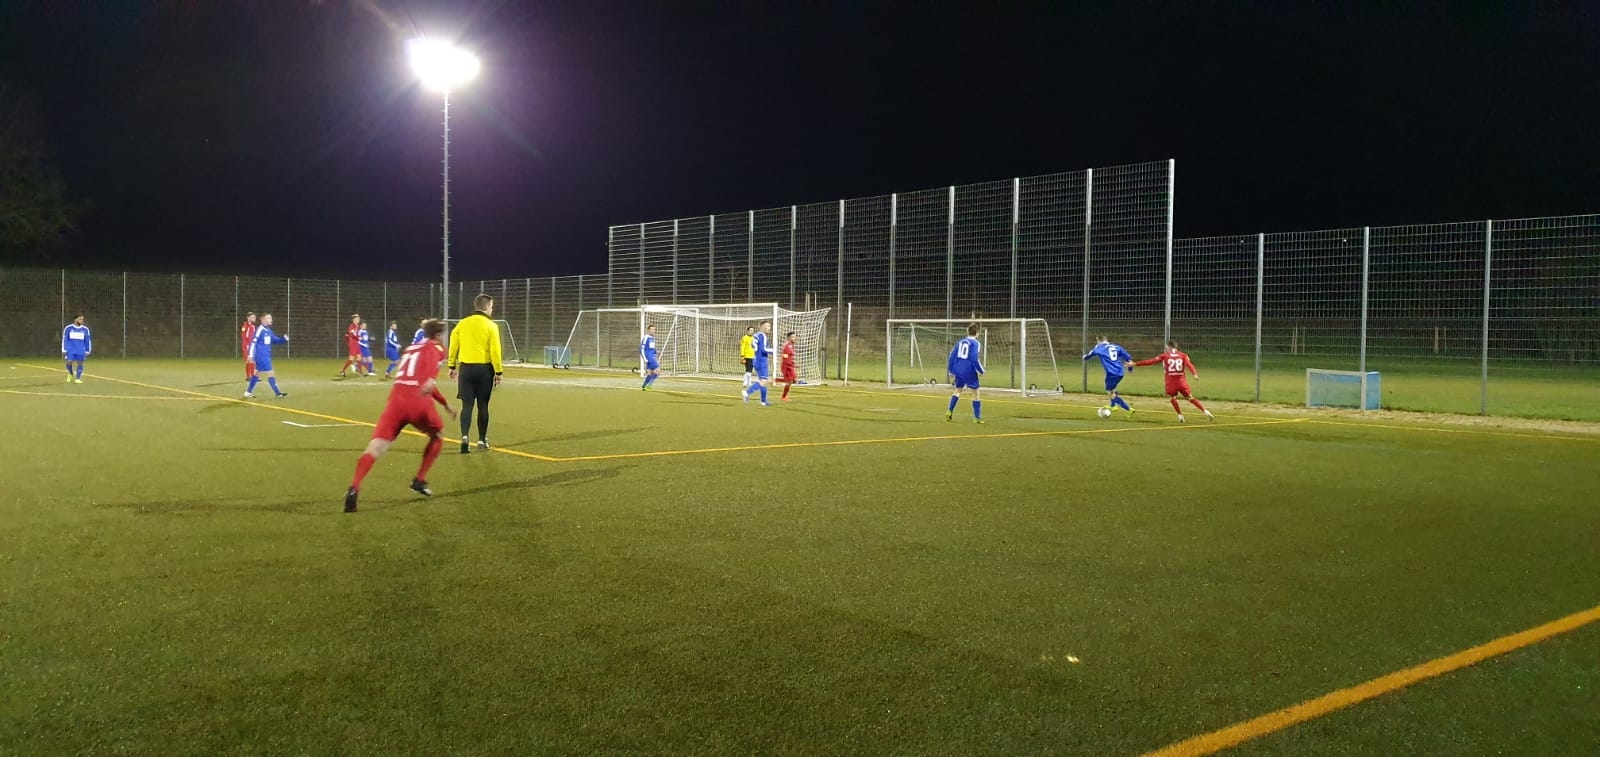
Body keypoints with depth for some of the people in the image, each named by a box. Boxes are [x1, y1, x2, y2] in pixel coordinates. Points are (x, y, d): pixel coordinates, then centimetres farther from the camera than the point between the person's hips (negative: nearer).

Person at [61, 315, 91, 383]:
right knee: (69, 362, -11)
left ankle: (78, 378, 5)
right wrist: (64, 351, 1)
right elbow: (64, 339, 5)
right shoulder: (68, 328, 1)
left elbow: (88, 341, 12)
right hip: (70, 350, -1)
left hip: (81, 351, 2)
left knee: (80, 363, -3)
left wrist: (87, 351, 10)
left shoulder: (85, 329, 7)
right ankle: (70, 374, 18)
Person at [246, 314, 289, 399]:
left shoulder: (268, 330, 11)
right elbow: (253, 342, -17)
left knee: (258, 373, 15)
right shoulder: (260, 329, -15)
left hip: (266, 356, 9)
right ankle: (277, 393, -1)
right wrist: (251, 355, -19)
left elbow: (275, 340, 20)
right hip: (261, 356, -9)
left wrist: (284, 339, 2)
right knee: (270, 373, -5)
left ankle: (248, 392, 23)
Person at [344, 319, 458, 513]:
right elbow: (431, 372, -15)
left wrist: (445, 404, 53)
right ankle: (420, 481, 20)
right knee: (438, 436, 24)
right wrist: (432, 380, -36)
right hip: (419, 401, -4)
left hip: (397, 398, 4)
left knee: (377, 445, -9)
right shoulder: (436, 348, 13)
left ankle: (354, 487, -30)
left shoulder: (410, 348, 33)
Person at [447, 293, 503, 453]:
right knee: (482, 406, 9)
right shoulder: (491, 326, -6)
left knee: (467, 405, 3)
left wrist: (452, 366, 15)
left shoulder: (462, 323, 4)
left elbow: (453, 345, 6)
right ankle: (482, 440, 16)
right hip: (484, 369, -2)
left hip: (465, 368, 2)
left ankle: (464, 436, -15)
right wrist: (498, 372, -3)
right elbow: (495, 350, -9)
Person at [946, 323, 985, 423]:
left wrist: (951, 371, 20)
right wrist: (981, 371, -5)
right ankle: (977, 418, 3)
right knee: (975, 393, 4)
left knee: (957, 390, 24)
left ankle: (949, 411, 13)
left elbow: (952, 356, 12)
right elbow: (975, 359, -17)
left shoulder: (960, 342, 11)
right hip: (969, 372, -6)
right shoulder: (975, 343, -7)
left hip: (958, 371, 6)